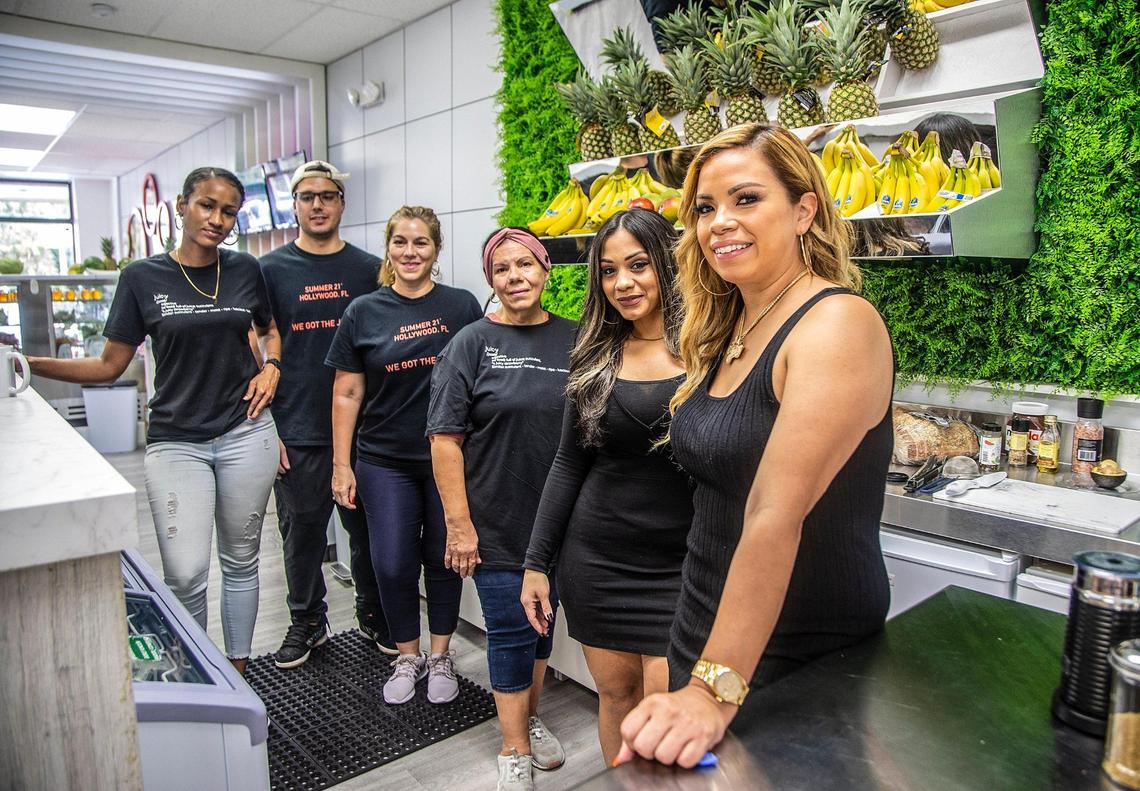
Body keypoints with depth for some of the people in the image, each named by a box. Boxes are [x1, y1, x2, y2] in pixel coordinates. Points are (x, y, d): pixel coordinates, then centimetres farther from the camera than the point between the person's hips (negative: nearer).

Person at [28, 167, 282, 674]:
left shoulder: (245, 271, 4)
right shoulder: (143, 278, -1)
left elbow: (272, 329, 21)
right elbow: (109, 366, 2)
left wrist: (271, 367, 2)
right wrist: (31, 364, -9)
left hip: (245, 435, 2)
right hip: (176, 442, -1)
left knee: (240, 560, 12)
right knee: (186, 575, -7)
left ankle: (237, 670, 29)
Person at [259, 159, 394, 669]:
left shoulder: (369, 270, 5)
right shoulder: (271, 270, 3)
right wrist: (266, 427, -5)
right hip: (297, 433, -1)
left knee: (369, 527, 12)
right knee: (302, 530, 10)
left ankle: (373, 614, 32)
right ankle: (306, 621, 30)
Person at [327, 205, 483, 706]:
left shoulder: (462, 307, -1)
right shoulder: (364, 313, 0)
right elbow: (347, 395, 3)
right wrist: (341, 464, -1)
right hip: (385, 461, 1)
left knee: (443, 559, 10)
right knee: (392, 565, 5)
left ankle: (440, 657, 31)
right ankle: (407, 658, 28)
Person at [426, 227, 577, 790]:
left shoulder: (572, 340, 3)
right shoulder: (472, 343, -7)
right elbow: (445, 438, -10)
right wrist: (459, 522, -13)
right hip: (497, 524, -3)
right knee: (511, 630, 5)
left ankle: (529, 718, 40)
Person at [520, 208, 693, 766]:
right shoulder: (597, 358, 5)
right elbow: (568, 464, 9)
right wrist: (537, 562, 8)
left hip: (679, 565, -3)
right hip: (596, 557, 4)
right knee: (615, 694, 14)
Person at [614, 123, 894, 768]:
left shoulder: (838, 323, -21)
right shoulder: (727, 328, 4)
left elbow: (775, 516, -30)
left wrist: (716, 689, -32)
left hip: (797, 655, -7)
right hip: (706, 624, 7)